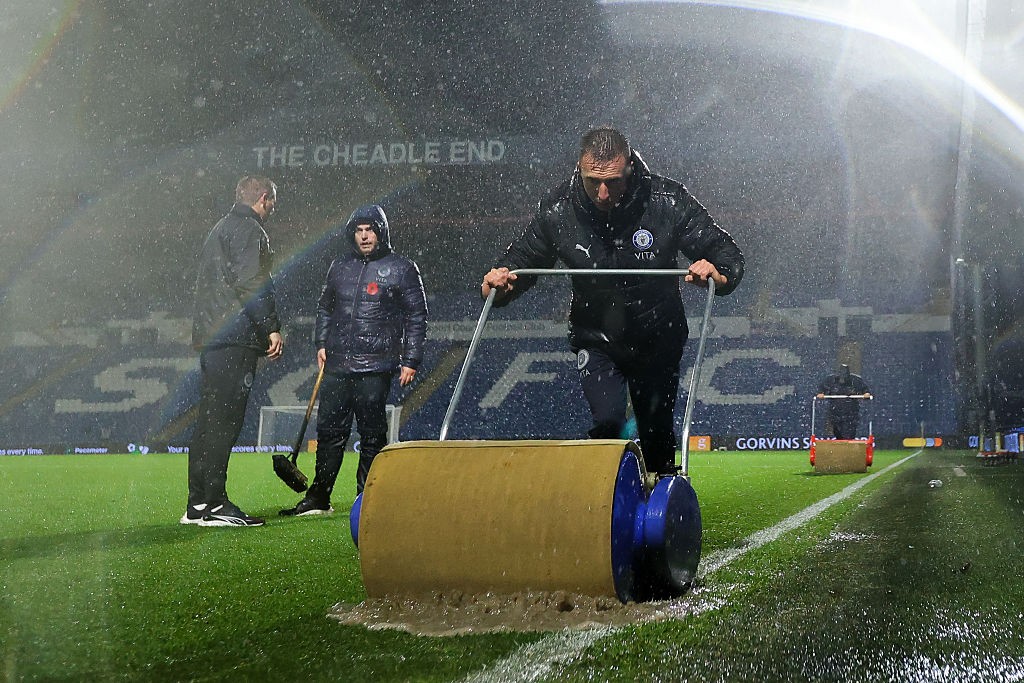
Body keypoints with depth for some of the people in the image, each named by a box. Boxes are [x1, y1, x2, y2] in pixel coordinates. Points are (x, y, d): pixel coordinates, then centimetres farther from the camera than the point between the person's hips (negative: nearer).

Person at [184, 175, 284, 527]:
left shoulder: (220, 229, 25)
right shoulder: (248, 229, -6)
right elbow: (252, 283, -18)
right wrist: (272, 327, -16)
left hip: (209, 336, 10)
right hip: (235, 338, -10)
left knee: (209, 420, 11)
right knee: (224, 419, -11)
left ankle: (197, 504, 12)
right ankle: (215, 504, -13)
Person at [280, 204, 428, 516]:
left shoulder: (401, 269, 2)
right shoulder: (340, 267, 15)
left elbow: (416, 317, 1)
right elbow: (324, 307, 25)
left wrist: (410, 361, -5)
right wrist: (321, 343, 12)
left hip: (376, 368, -5)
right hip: (337, 365, 5)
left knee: (372, 434, -1)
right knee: (329, 431, 6)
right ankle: (318, 498, 12)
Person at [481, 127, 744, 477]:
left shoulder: (667, 201, -22)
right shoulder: (557, 209, -18)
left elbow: (726, 251, -15)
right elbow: (523, 258, -3)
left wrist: (719, 274, -39)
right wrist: (498, 282, -26)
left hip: (658, 339, 1)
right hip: (596, 340, 0)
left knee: (657, 432, 13)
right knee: (607, 420, -21)